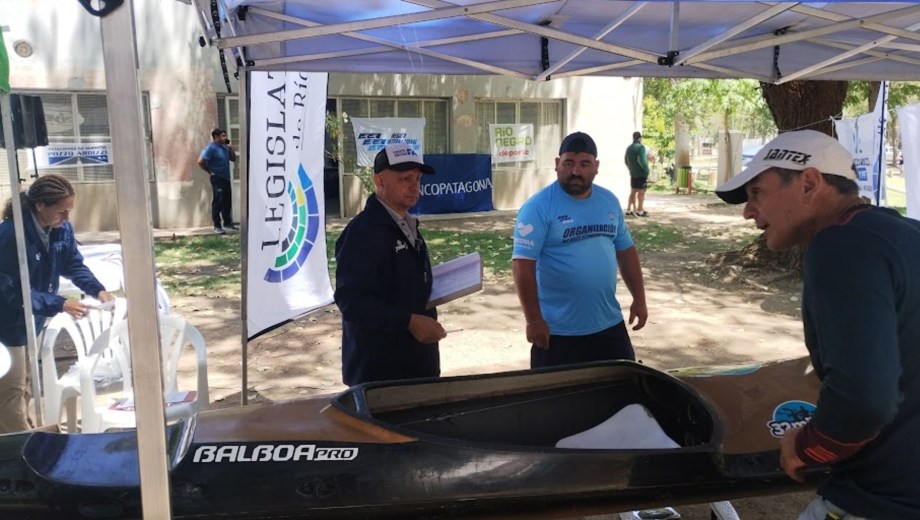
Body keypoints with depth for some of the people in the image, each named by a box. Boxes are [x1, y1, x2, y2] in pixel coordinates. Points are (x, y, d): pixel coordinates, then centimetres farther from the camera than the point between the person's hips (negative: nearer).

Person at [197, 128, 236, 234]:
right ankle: (217, 226, 2)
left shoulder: (224, 147, 11)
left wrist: (231, 149, 1)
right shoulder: (211, 148, -13)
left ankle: (227, 223, 22)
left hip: (226, 178, 8)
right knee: (217, 203, -3)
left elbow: (233, 159, 17)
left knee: (227, 202, 13)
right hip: (217, 179, -8)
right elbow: (200, 161, -19)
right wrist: (210, 171, -9)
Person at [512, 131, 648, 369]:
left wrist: (639, 299, 10)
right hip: (559, 331, -5)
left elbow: (626, 252, 14)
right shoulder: (538, 207, -14)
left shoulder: (609, 201, 6)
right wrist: (533, 320, -20)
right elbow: (523, 265, -18)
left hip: (609, 324, 5)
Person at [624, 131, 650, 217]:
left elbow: (626, 160, 17)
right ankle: (640, 211, 0)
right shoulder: (641, 147, -14)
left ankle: (629, 210, 16)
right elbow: (641, 160, -24)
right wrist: (646, 169, -14)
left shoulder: (629, 148, 10)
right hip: (641, 173, -7)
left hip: (632, 173, 7)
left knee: (633, 191, 15)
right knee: (641, 192, -2)